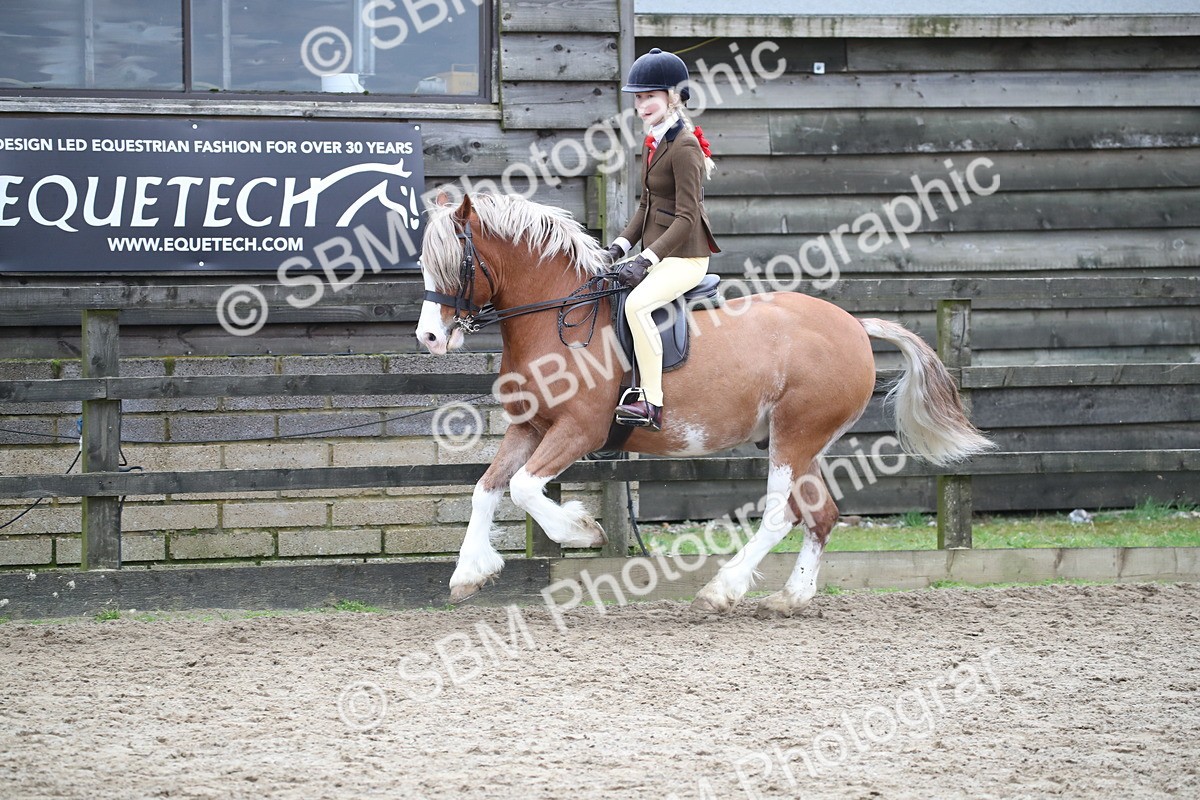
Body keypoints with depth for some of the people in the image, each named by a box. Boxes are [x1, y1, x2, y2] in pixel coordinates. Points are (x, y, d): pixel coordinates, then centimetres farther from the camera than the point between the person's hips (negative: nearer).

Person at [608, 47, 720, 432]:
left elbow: (686, 218, -20)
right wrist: (621, 246, 6)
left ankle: (653, 405, -33)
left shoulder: (684, 147, -16)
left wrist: (647, 259, -25)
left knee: (636, 302, -32)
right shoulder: (653, 141, 12)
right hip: (656, 252, 11)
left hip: (685, 256, -11)